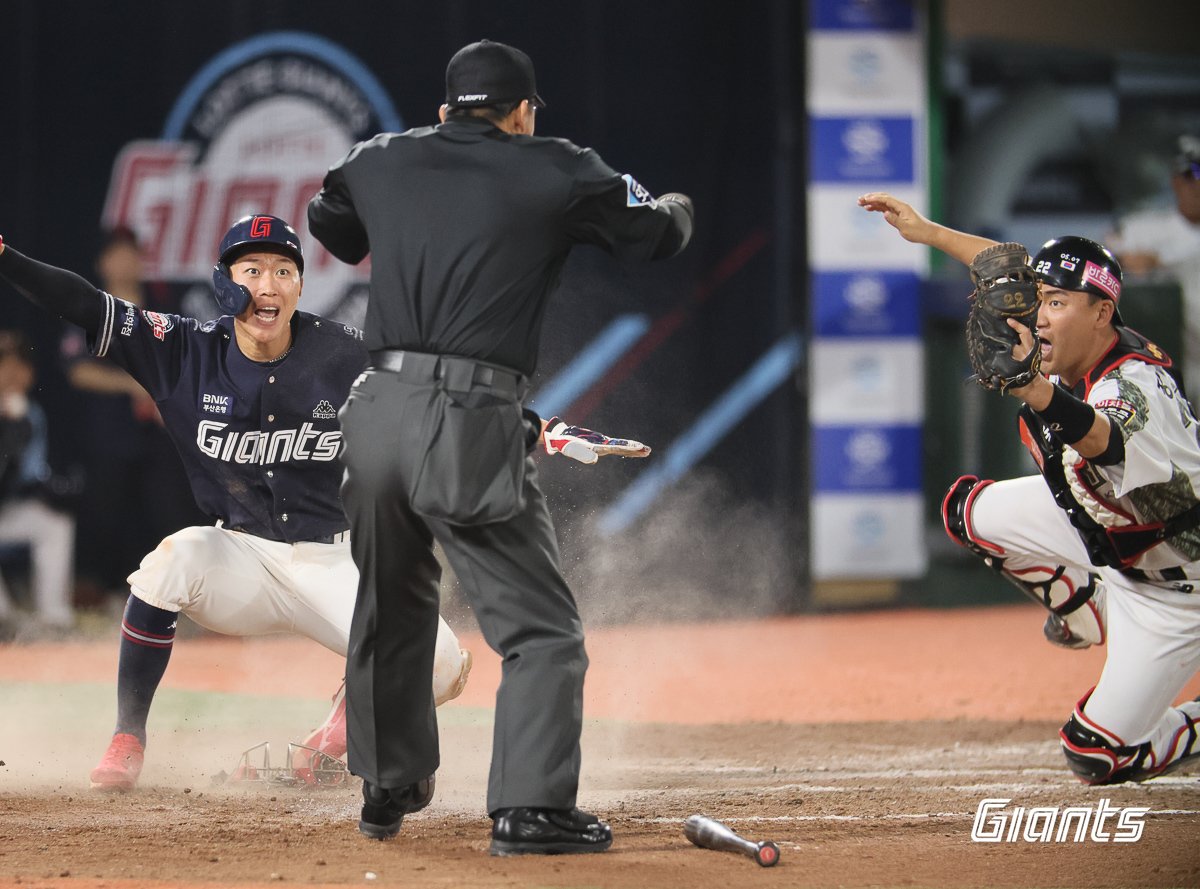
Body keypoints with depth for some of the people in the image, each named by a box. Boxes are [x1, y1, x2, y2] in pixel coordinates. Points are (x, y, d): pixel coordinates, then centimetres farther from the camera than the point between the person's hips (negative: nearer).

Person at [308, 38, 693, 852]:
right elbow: (657, 234, 12)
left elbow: (329, 221, 36)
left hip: (377, 414, 5)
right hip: (472, 424, -5)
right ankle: (530, 808, -12)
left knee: (390, 610, 23)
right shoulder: (556, 172, 3)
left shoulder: (381, 161, 16)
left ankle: (388, 791, 33)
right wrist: (678, 207, 35)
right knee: (541, 627, 0)